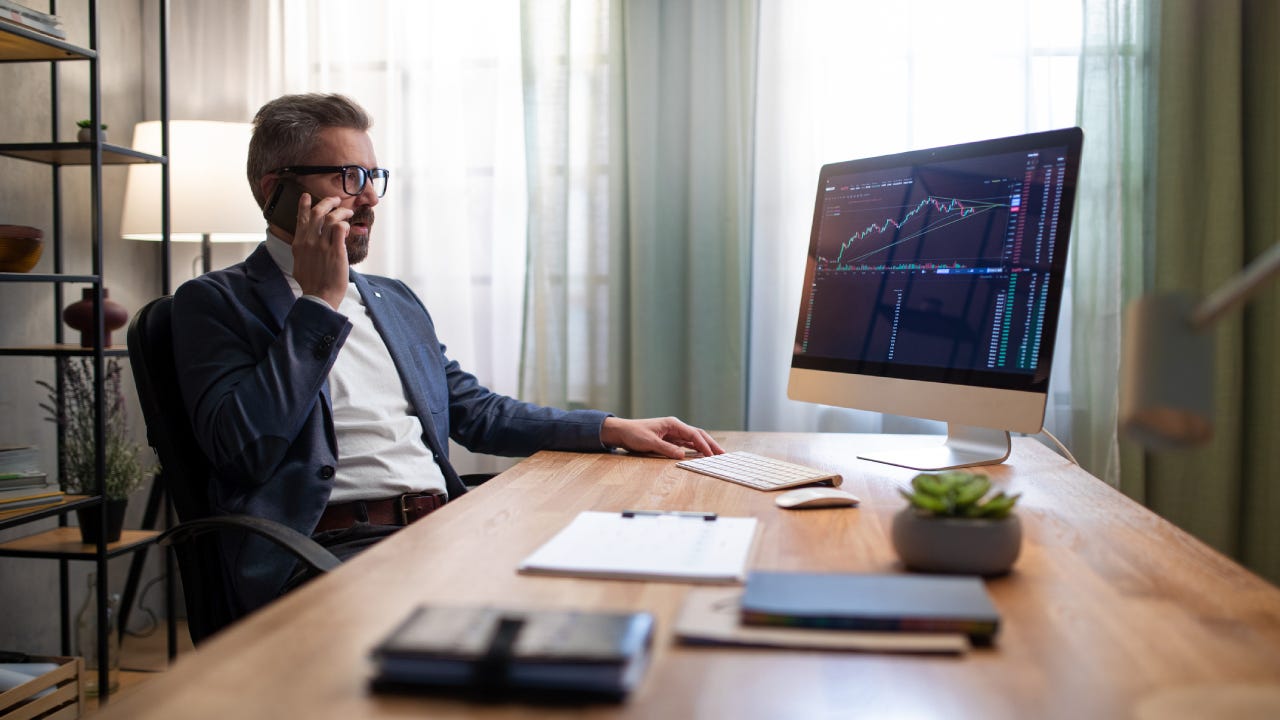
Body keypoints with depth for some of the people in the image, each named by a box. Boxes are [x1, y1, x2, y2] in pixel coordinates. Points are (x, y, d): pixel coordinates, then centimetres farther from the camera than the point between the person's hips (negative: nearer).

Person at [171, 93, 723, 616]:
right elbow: (243, 449, -11)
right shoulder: (216, 302, 4)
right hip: (335, 548, -7)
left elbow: (476, 412, 28)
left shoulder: (397, 301, 25)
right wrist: (320, 301, -6)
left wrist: (612, 428, 16)